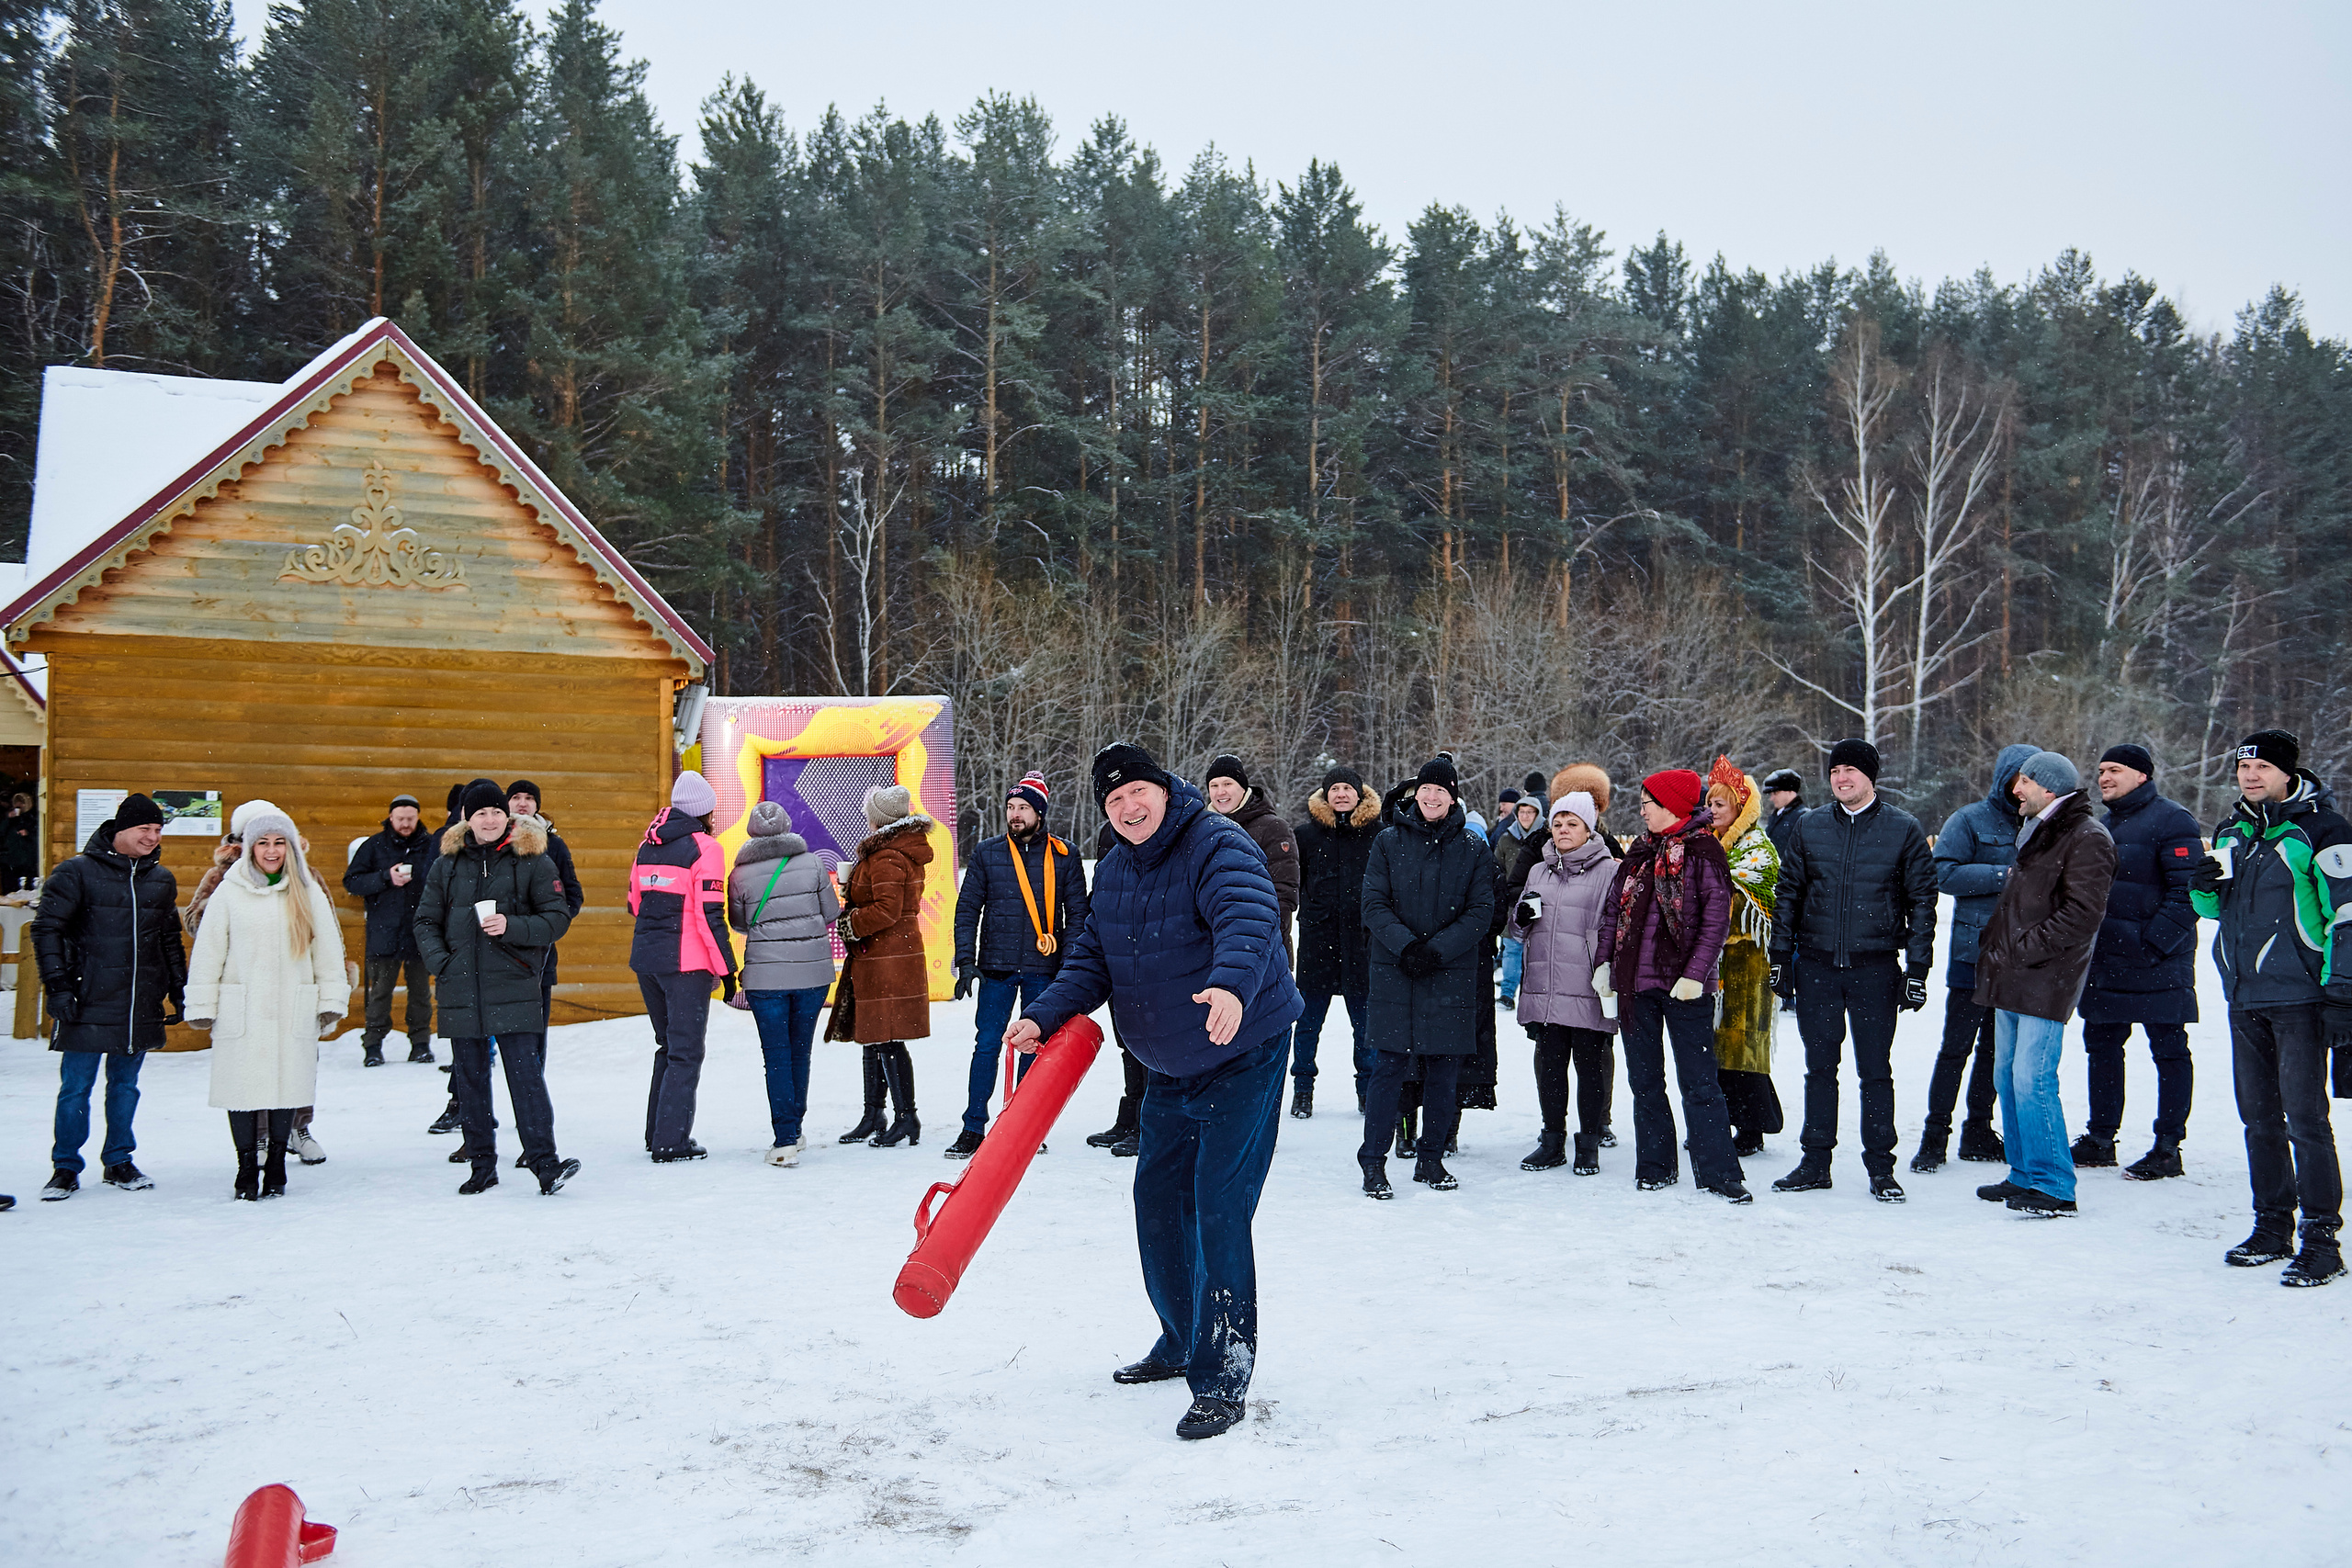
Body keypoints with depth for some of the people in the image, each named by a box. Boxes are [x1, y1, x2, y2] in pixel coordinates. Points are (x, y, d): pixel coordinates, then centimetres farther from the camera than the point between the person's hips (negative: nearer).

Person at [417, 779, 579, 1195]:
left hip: (514, 986, -4)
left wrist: (512, 927, -17)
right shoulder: (447, 864, 11)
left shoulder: (532, 860, 1)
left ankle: (544, 1161, -11)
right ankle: (482, 1164, 19)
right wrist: (441, 963, -3)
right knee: (470, 1078, 9)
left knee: (525, 1074, -10)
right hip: (461, 989, 4)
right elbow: (426, 922, 14)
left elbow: (558, 918, -1)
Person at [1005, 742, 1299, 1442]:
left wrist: (1231, 984, -58)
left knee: (1219, 1208, -13)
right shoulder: (1114, 870, 5)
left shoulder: (1217, 845, -20)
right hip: (1169, 1067, 8)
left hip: (1243, 1056, -8)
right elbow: (1092, 958, 8)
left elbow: (1248, 917, -38)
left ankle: (1223, 1379, -4)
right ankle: (1181, 1341, 34)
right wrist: (1044, 1016, -8)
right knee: (1157, 1200, 15)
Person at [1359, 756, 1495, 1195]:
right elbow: (1374, 903, -1)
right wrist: (1405, 945, -16)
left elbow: (1481, 912, 0)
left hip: (1453, 974, 1)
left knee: (1445, 1069, 6)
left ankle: (1431, 1158, 19)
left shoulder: (1473, 850, 6)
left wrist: (1437, 949, -13)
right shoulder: (1388, 842, 4)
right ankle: (1374, 1161, 6)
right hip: (1395, 972, -1)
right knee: (1389, 1065, -3)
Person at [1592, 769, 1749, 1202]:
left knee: (1698, 1081, -4)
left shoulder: (1702, 851, -5)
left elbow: (1716, 919, -10)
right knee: (1644, 1080, 10)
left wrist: (1695, 974, -17)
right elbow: (1612, 910, 16)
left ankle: (1718, 1171, 1)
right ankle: (1655, 1166, 19)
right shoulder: (1639, 852, 14)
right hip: (1636, 982, 6)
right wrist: (1604, 960, 5)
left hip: (1685, 987, -6)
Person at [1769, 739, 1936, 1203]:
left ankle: (1881, 1168, 12)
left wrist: (1917, 968, -3)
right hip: (1816, 967, 2)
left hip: (1875, 968, -2)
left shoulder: (1903, 829, 0)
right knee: (1819, 1068, 8)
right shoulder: (1809, 827, 7)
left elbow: (1922, 900, 1)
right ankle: (1815, 1163, 17)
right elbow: (1789, 893, 11)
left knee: (1875, 1070, 3)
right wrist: (1781, 956, 6)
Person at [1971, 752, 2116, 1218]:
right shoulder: (2037, 832, 20)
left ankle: (2054, 1186, -5)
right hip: (2013, 978, 10)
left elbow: (2082, 915, -19)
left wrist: (2024, 948, -18)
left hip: (2046, 980, -10)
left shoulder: (2086, 838, -11)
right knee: (2008, 1076, 12)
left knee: (2032, 1080, -12)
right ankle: (2024, 1175, 21)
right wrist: (1996, 945, 16)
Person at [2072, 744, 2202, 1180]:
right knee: (2102, 1046, 12)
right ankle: (2100, 1138, 21)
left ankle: (2168, 1148, 6)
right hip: (2104, 963, 8)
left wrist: (2153, 944, -20)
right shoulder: (2102, 825, 16)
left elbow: (2186, 894, -16)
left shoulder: (2172, 822, -9)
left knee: (2169, 1050, 1)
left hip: (2156, 964, -8)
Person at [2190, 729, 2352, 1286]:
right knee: (2259, 1118, 12)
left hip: (2299, 998, -7)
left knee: (2304, 1119, -7)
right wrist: (2205, 890, -1)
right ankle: (2273, 1226, 23)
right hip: (2244, 999, 7)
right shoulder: (2231, 832, 13)